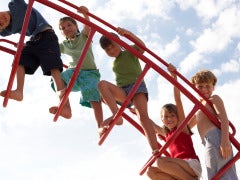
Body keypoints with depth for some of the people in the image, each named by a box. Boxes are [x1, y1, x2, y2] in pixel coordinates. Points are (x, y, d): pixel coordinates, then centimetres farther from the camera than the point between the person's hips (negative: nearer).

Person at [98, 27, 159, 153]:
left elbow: (142, 47, -10)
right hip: (122, 91, 5)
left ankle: (155, 150, -38)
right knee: (102, 84, -24)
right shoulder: (114, 64, 28)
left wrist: (128, 33, -20)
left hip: (137, 85, -4)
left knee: (143, 115, -29)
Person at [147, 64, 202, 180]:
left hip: (192, 165, -7)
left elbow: (178, 101, -6)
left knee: (161, 161, -28)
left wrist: (174, 77, -13)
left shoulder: (182, 126, 3)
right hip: (178, 170, 7)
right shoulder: (166, 133, 21)